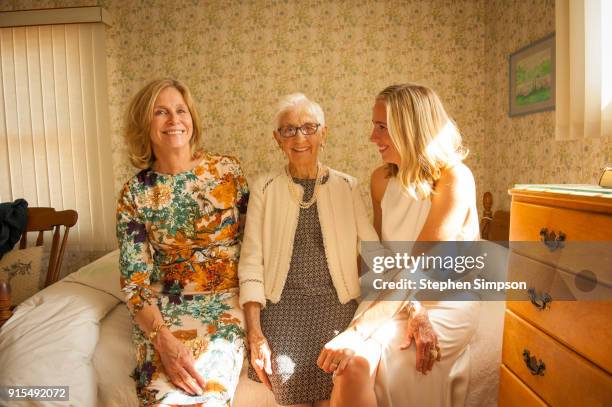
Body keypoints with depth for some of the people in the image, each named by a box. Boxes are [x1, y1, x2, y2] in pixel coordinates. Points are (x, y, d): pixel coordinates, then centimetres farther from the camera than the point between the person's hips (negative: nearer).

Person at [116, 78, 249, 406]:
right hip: (166, 305, 1)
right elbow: (134, 280, -3)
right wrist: (163, 338, -18)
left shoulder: (228, 170, -2)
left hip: (228, 298, 0)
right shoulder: (135, 193, -2)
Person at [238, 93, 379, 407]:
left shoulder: (346, 187, 4)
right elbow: (251, 263, -3)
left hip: (337, 308, 1)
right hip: (283, 309, 0)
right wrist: (255, 334, -8)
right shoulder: (264, 188, 1)